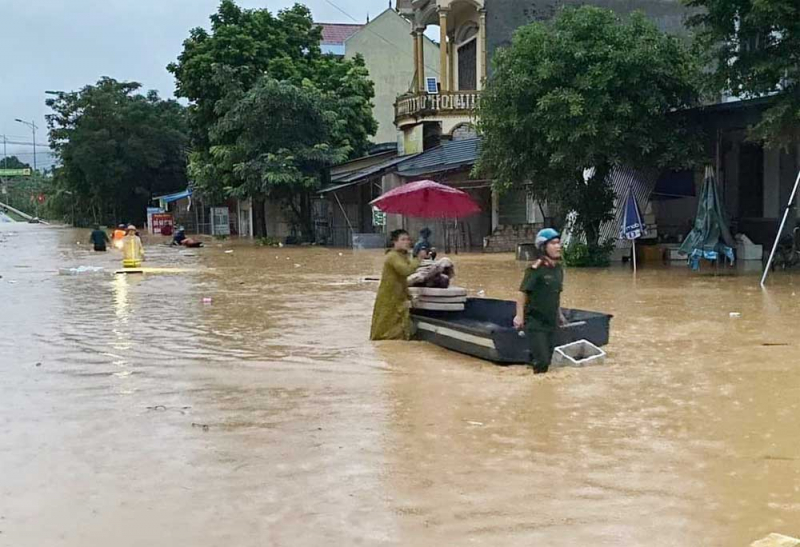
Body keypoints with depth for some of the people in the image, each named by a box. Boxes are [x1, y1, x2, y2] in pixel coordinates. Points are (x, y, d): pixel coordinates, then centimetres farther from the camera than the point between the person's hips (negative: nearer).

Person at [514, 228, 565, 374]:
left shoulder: (558, 268, 6)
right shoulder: (536, 269, -16)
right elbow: (522, 292, -16)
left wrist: (558, 313, 20)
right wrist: (519, 316, -19)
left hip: (551, 322, 7)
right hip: (535, 322, -7)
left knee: (548, 359, 13)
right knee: (542, 360, -11)